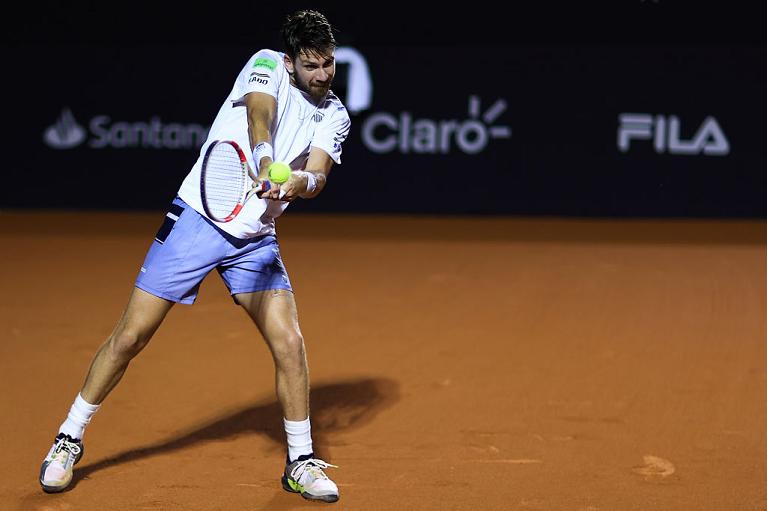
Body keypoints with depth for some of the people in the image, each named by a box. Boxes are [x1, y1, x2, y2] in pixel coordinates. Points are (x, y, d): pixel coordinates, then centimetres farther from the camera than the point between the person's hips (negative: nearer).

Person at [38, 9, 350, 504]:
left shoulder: (335, 116, 5)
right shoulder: (267, 64, -5)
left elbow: (318, 175, -12)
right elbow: (259, 114, -26)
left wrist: (300, 180, -36)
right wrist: (265, 166, -46)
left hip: (255, 240, 3)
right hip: (197, 218, -3)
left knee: (290, 344, -9)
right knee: (131, 336, -1)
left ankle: (301, 462, 9)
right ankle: (70, 438, 17)